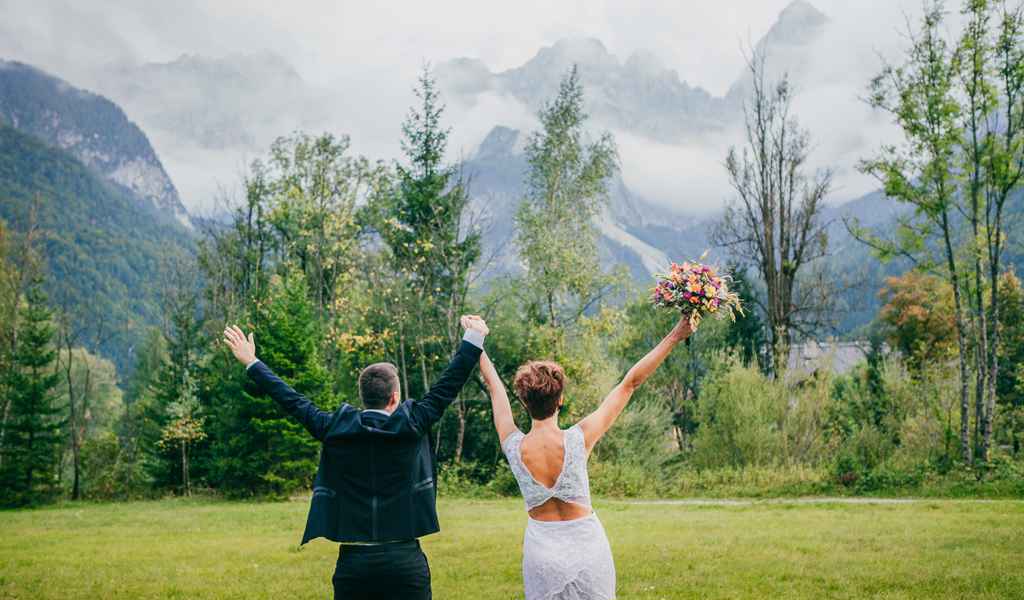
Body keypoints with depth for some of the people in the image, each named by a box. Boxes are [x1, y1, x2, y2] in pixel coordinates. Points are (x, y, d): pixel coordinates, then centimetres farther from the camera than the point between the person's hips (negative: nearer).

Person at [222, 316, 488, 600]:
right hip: (405, 558, -2)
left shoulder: (335, 429, 0)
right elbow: (448, 385, 4)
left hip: (353, 560, 2)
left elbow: (292, 401, 11)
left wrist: (251, 363, 24)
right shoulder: (411, 426, -4)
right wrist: (473, 339, 14)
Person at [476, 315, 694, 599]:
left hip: (541, 551, 2)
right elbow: (630, 383, -13)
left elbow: (495, 388, 4)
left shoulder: (513, 446, -12)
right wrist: (675, 336, -8)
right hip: (586, 547, -2)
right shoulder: (578, 440, -17)